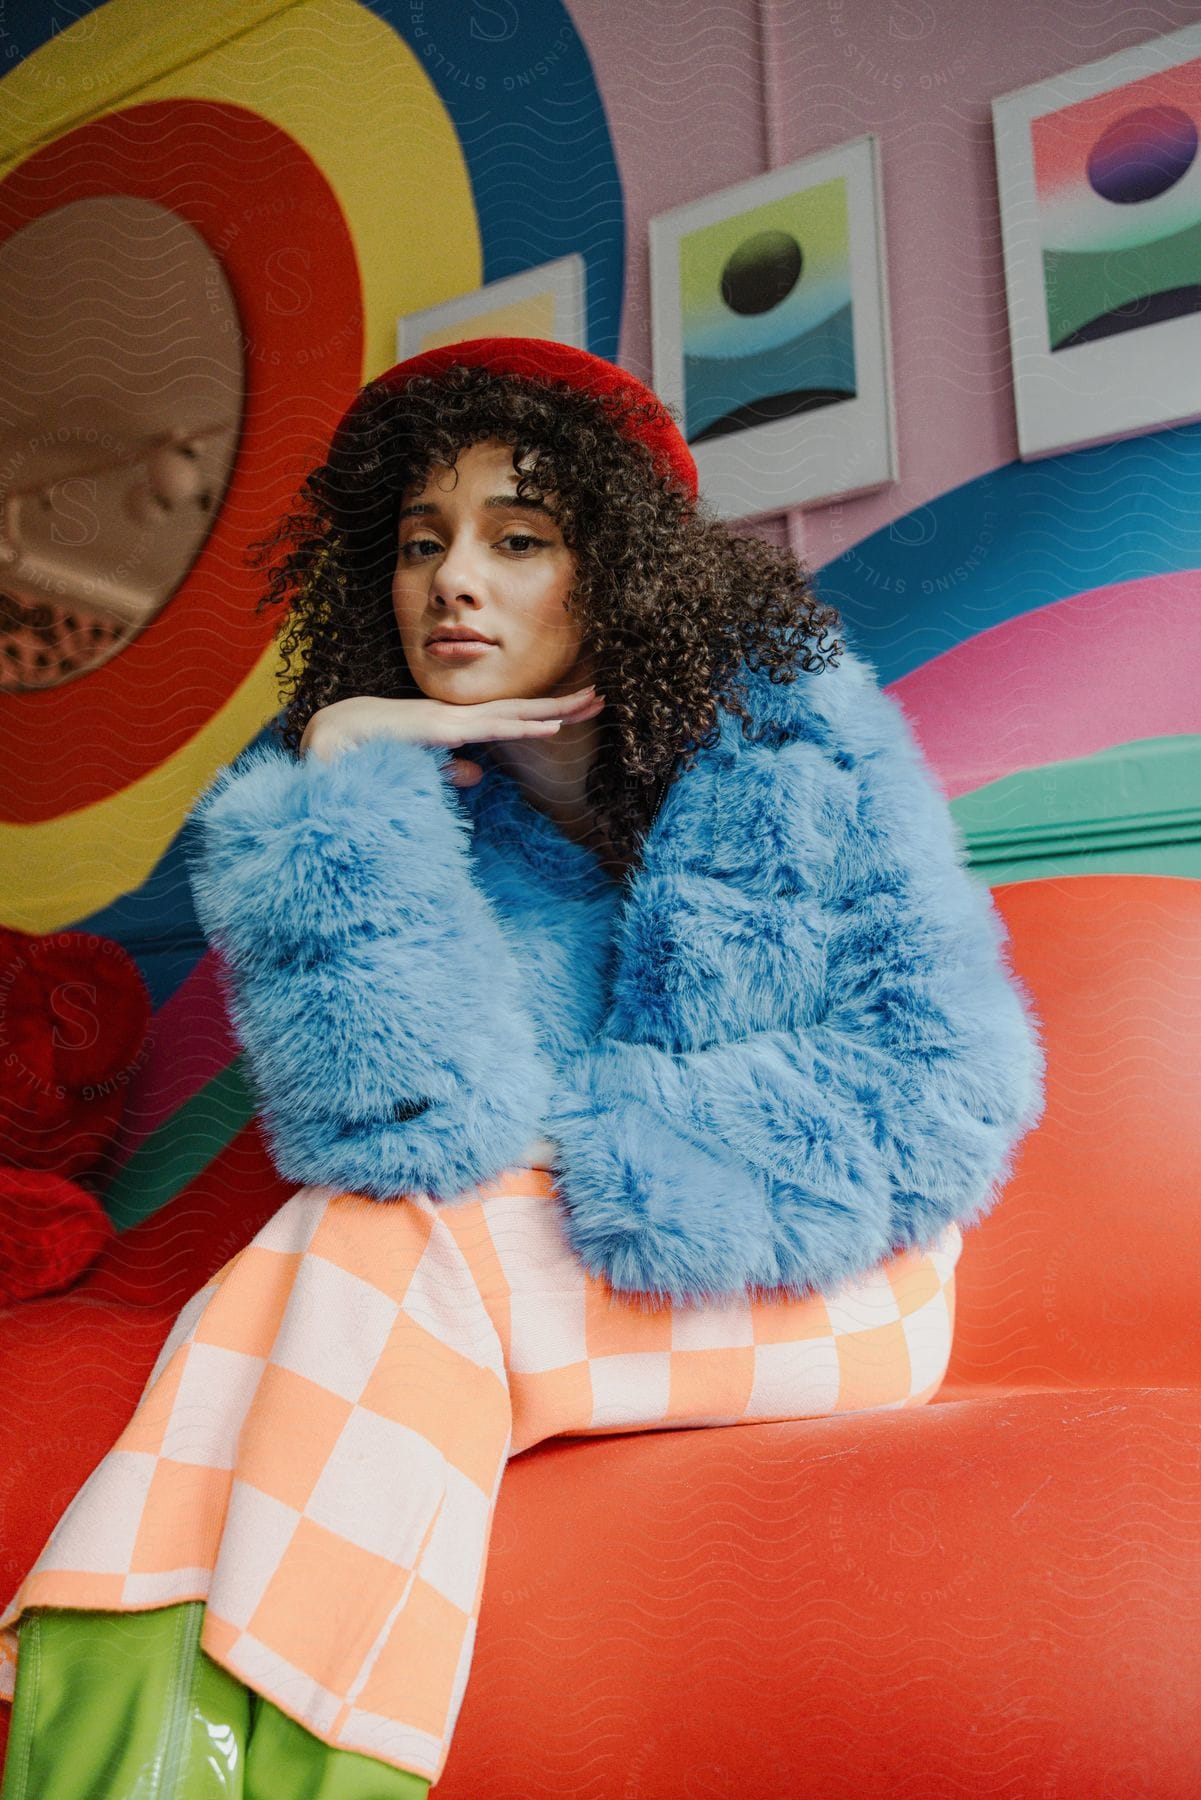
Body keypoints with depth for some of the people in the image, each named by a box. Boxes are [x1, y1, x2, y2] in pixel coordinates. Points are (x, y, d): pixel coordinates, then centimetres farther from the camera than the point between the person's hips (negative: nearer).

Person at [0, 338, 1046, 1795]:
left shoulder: (791, 732, -5)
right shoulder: (412, 799, 0)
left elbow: (952, 1078, -8)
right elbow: (389, 1126, -14)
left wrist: (594, 1148, -15)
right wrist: (335, 786, -19)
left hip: (828, 1280, -2)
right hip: (539, 1269, 3)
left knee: (390, 1253, -28)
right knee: (248, 1314, -27)